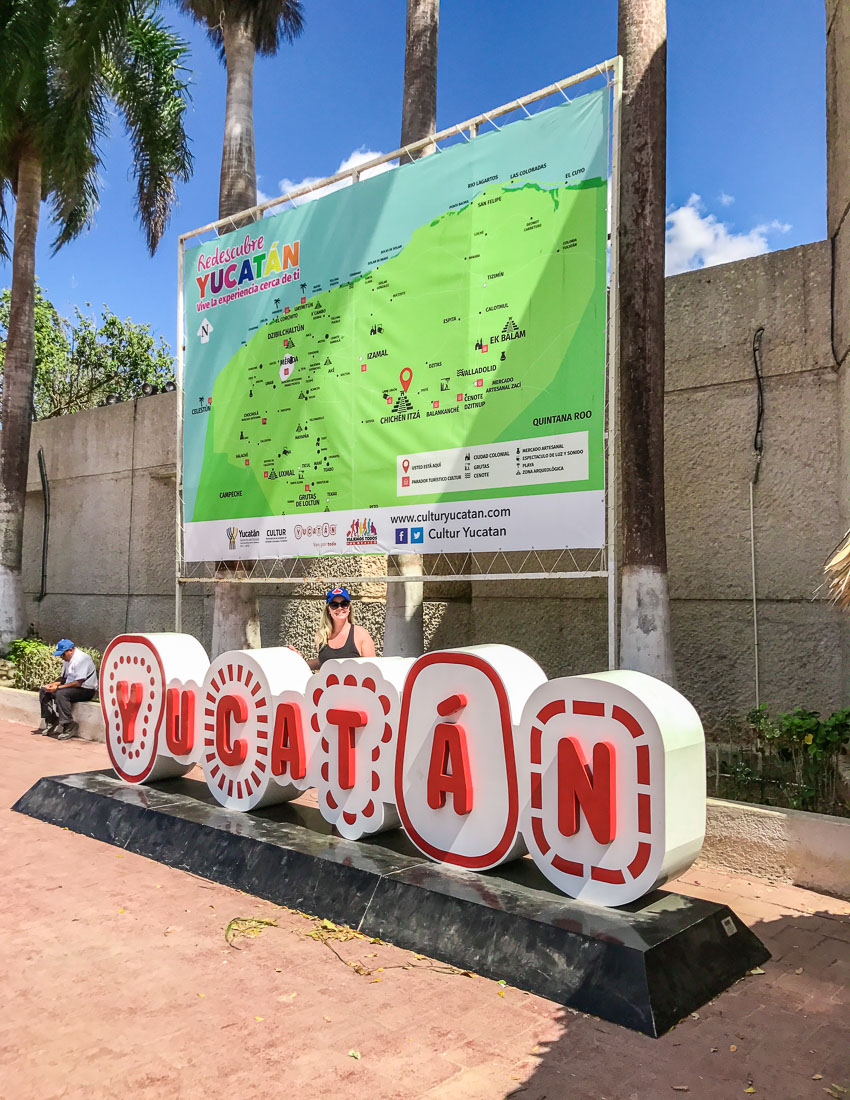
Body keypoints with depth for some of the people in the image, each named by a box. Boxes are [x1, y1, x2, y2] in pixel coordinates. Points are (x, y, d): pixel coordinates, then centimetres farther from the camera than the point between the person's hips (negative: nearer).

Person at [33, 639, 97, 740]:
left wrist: (58, 687, -24)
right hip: (70, 687, 10)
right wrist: (53, 684, -2)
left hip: (86, 689, -10)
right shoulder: (67, 659, 11)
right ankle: (48, 723, 3)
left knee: (61, 694, -34)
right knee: (43, 691, 5)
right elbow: (64, 678, 18)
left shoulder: (81, 659, -20)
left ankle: (68, 727, -28)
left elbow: (78, 683, -25)